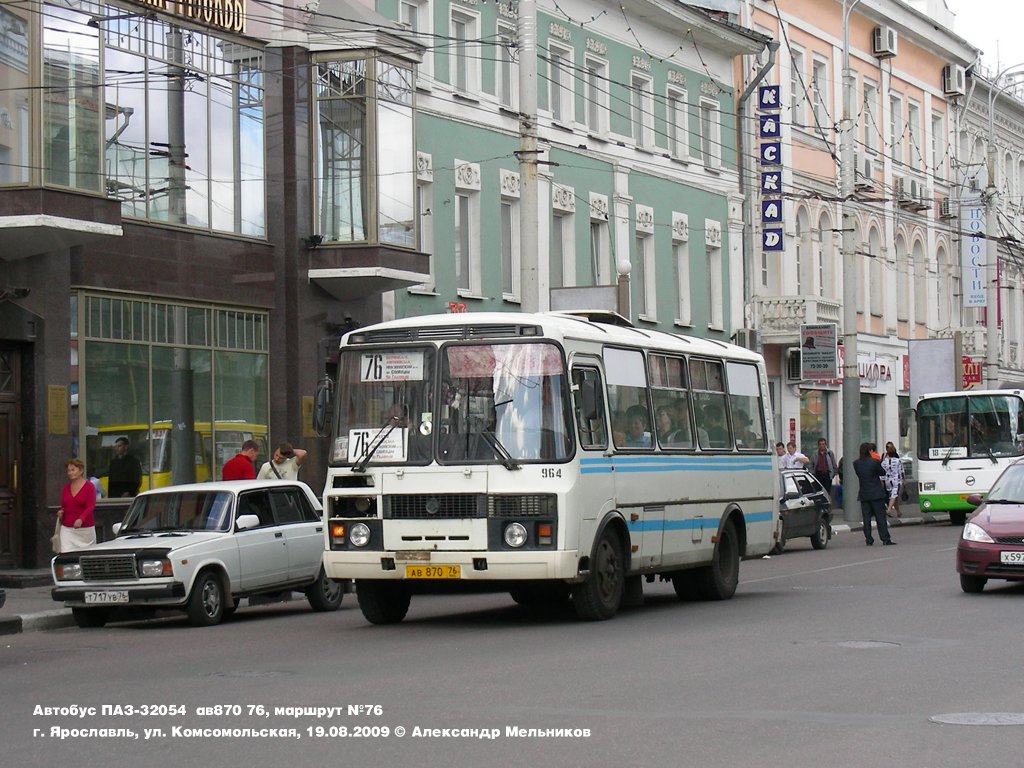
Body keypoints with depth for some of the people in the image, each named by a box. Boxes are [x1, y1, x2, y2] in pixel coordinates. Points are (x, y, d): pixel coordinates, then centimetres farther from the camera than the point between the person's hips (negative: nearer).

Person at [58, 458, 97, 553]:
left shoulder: (89, 486, -5)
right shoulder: (66, 488, 9)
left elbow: (90, 507, -15)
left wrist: (81, 519, -31)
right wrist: (60, 512, -3)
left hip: (85, 529, -3)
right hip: (67, 529, 3)